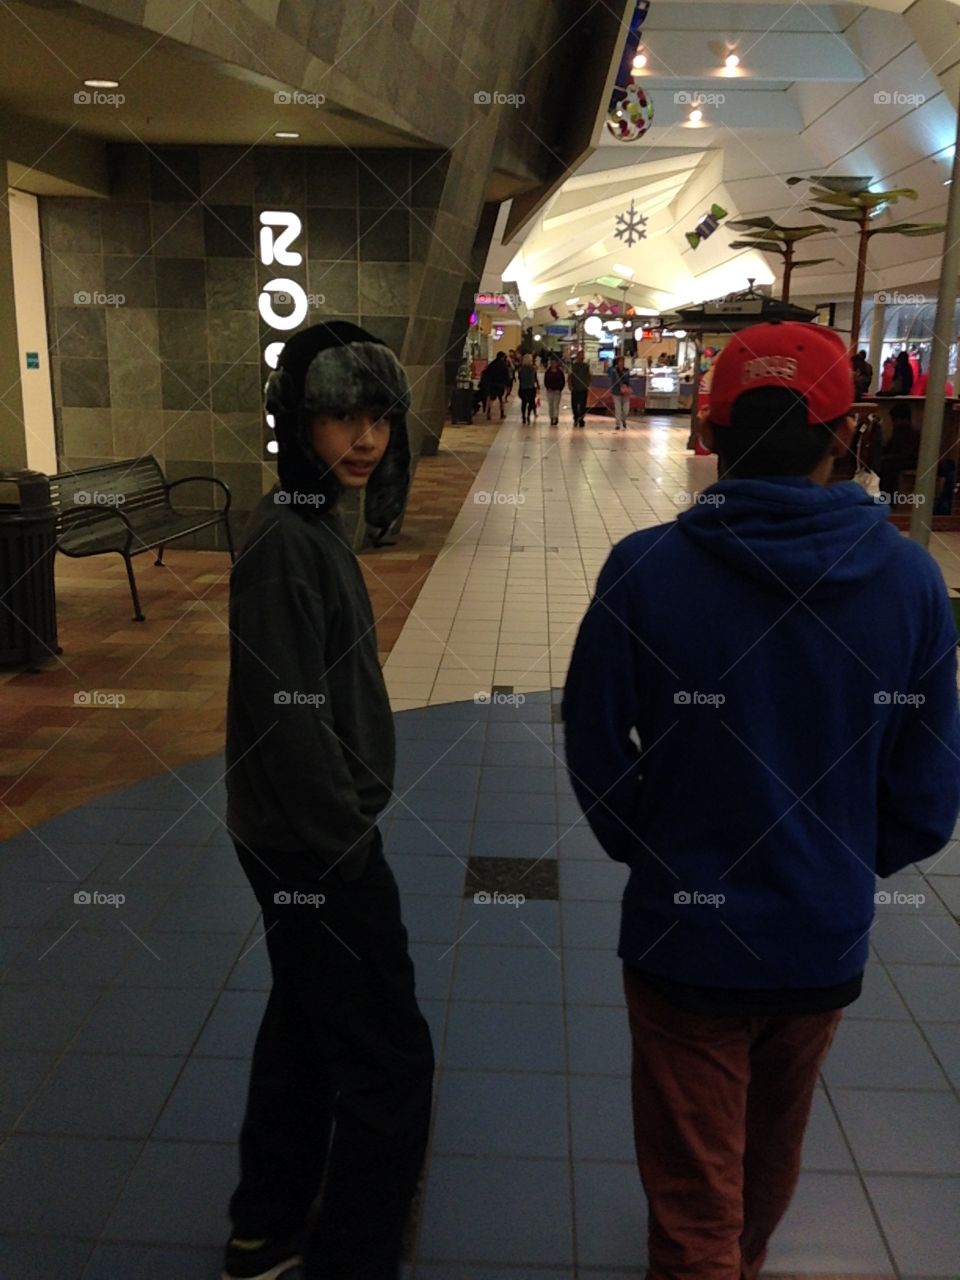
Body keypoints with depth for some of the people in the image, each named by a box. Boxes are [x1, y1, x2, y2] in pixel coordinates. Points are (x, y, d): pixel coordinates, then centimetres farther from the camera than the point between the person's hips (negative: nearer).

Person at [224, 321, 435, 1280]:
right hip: (316, 846, -10)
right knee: (391, 1061, 4)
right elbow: (290, 721, -25)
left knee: (304, 1022, 23)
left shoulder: (313, 522, 7)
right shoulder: (287, 541, -22)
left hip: (302, 840, 10)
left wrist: (344, 823, 14)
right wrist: (350, 842, -15)